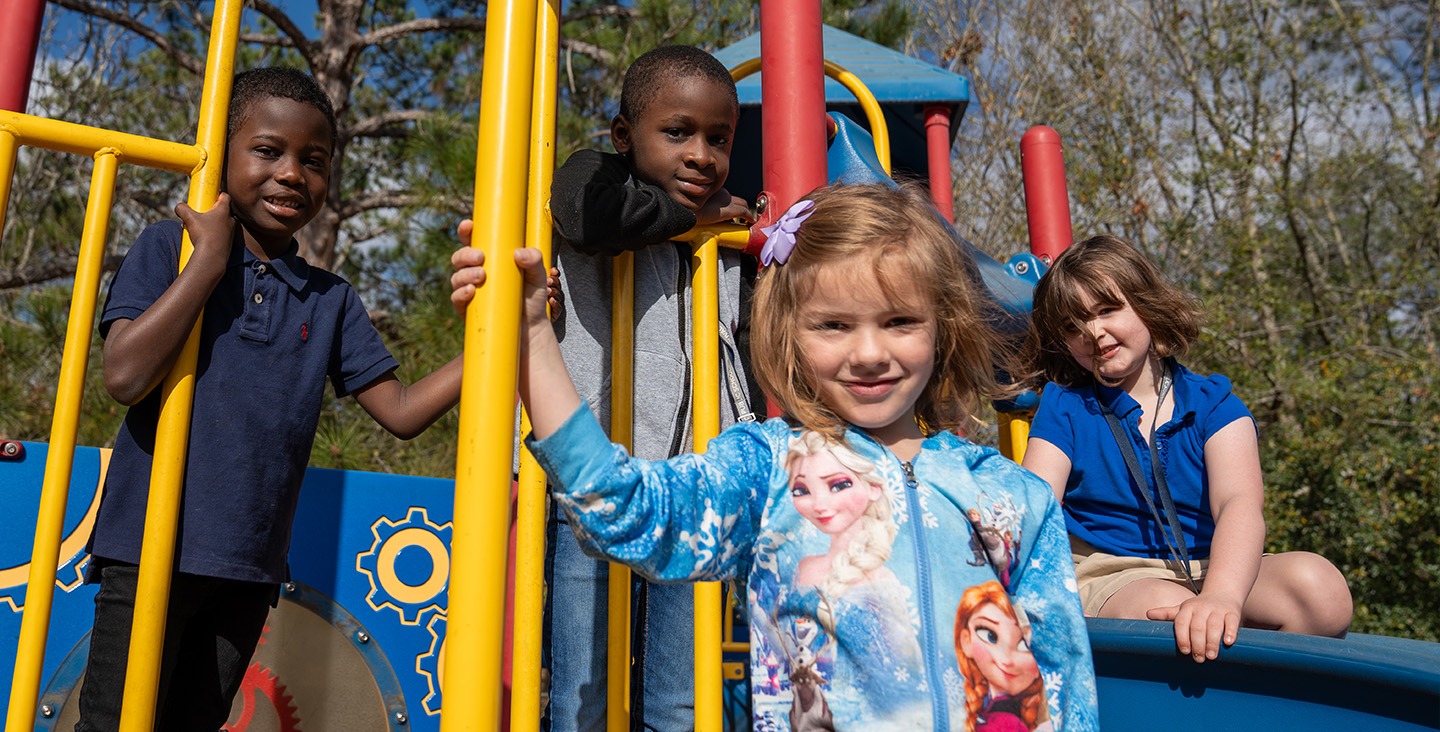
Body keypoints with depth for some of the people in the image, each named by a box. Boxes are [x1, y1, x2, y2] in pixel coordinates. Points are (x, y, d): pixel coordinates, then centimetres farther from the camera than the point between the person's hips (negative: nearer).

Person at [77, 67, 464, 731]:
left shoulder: (331, 301, 8)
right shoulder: (168, 248, -1)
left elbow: (401, 411, 2)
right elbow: (126, 375, -15)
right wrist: (211, 258, -13)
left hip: (249, 571, 4)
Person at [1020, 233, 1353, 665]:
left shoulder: (1212, 403, 5)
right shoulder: (1063, 406, 5)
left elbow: (1240, 503, -14)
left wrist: (1221, 596, -35)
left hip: (1209, 573, 3)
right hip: (1107, 577, -2)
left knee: (1319, 584, -26)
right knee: (1160, 608, -36)